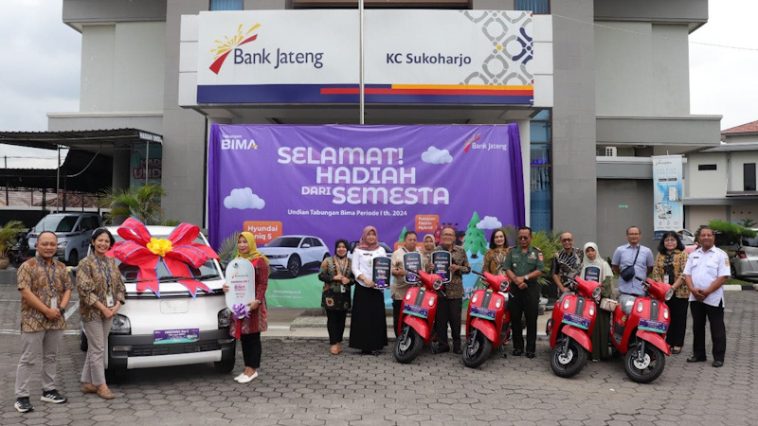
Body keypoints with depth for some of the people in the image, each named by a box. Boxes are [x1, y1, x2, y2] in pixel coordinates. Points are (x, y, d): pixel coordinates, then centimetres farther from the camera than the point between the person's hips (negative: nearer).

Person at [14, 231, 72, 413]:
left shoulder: (61, 267, 11)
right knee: (28, 359, -1)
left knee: (51, 357, 13)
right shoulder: (27, 266, -6)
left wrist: (61, 307, -7)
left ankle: (49, 390, 23)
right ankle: (21, 396, 6)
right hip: (33, 321, -5)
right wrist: (46, 310, -17)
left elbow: (67, 289, 12)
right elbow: (25, 292, -14)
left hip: (56, 321, 5)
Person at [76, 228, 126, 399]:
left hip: (109, 312, 6)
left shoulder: (111, 262, 10)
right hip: (92, 313, -6)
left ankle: (87, 382, 23)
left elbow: (120, 285, 12)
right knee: (97, 349, -1)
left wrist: (117, 305, -2)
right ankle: (100, 385, 8)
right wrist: (103, 308, -17)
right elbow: (84, 290, -15)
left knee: (95, 348, 13)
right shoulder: (86, 263, -9)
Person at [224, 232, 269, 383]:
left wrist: (258, 300, -24)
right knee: (243, 337, 10)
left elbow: (263, 283, -12)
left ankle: (252, 369, 5)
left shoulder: (259, 260, -6)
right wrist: (226, 287, -2)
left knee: (253, 337, -1)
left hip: (253, 304, -7)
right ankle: (248, 368, 18)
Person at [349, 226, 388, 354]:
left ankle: (375, 345, 6)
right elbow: (354, 268, -1)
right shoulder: (358, 250, 7)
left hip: (377, 287, 2)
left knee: (377, 316, -1)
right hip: (362, 287, -2)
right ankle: (364, 345, 2)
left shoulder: (381, 250, 14)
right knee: (362, 316, -4)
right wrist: (364, 279, -16)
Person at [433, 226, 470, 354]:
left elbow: (468, 269, 7)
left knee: (455, 319, 3)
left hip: (455, 291, -1)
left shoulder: (461, 251, 7)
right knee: (441, 319, 4)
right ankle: (442, 344, 14)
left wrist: (458, 268, -11)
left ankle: (457, 344, 15)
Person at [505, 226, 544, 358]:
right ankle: (517, 346, 15)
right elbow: (508, 269, 3)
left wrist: (524, 278, -14)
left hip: (531, 289, -2)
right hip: (515, 289, 2)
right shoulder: (512, 252, 11)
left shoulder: (537, 252, 6)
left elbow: (539, 271, -4)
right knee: (515, 319, 5)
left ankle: (530, 348, 7)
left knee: (531, 320, 0)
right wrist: (517, 281, -13)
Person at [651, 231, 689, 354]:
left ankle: (677, 344, 12)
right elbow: (656, 271, 6)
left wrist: (673, 287, -18)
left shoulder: (683, 254, -2)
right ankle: (668, 342, 16)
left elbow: (684, 273, -10)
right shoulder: (660, 255, 12)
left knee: (679, 318, 4)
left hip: (679, 292, -4)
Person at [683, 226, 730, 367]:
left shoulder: (720, 254, -3)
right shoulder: (693, 255, 12)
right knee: (697, 327, 12)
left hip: (713, 298, -5)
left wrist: (707, 292, -17)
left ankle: (719, 357, 10)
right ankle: (698, 354, 22)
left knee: (717, 329, 2)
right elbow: (687, 274, 8)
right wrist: (693, 289, -11)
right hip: (695, 298, 5)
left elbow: (723, 277, -11)